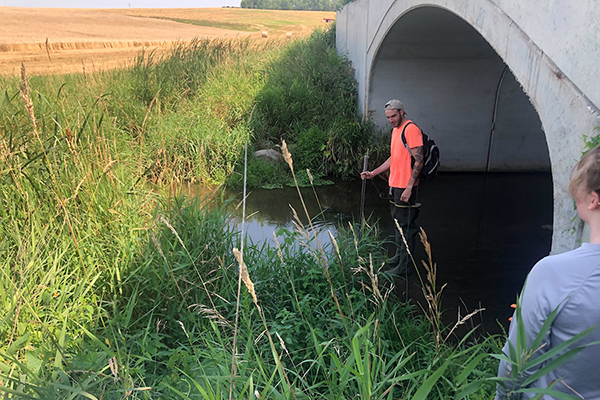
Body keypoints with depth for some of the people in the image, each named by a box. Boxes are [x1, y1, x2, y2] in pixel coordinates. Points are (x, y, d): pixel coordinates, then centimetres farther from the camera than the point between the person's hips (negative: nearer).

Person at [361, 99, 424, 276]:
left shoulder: (411, 129, -14)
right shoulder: (396, 130, 17)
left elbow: (419, 160, -18)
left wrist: (409, 187, -22)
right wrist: (373, 173, 18)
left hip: (405, 187, -10)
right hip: (394, 185, 10)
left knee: (406, 226, -3)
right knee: (397, 222, 19)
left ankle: (404, 266, 5)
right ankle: (398, 256, 33)